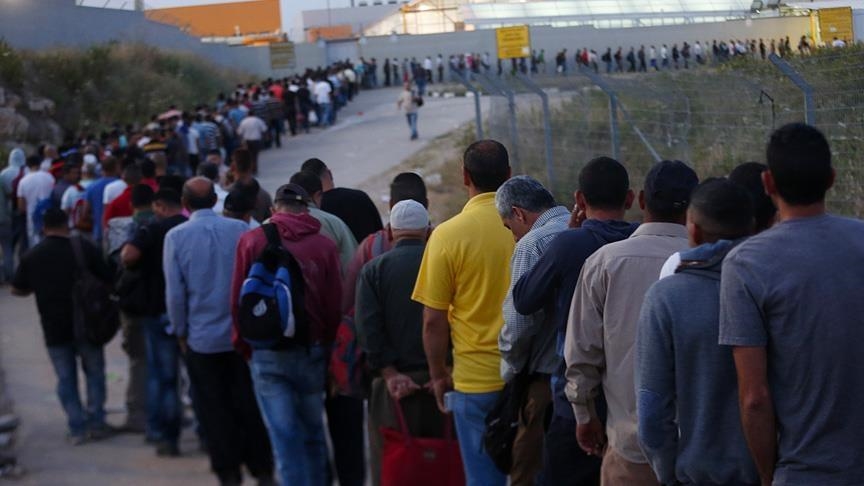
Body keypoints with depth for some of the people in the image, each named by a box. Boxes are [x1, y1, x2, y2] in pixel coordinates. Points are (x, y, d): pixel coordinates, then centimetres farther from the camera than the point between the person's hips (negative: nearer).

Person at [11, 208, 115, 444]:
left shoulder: (31, 256, -1)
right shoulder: (83, 248, -7)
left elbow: (17, 290, 6)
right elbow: (107, 278, -5)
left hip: (54, 329, 1)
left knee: (66, 378, 9)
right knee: (94, 372, 14)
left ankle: (77, 429, 6)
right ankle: (96, 423, 13)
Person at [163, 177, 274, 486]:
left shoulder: (176, 237, -7)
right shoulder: (240, 229, -5)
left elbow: (175, 292, -5)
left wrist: (180, 332, 6)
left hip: (202, 337, -1)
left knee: (215, 410, 9)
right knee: (249, 404, 9)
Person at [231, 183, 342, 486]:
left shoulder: (252, 240, 0)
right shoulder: (324, 245, -1)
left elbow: (237, 300, 1)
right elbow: (335, 303, -2)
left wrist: (243, 342, 14)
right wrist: (326, 343, 11)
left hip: (267, 354, -1)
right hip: (312, 351, 1)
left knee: (284, 436, -1)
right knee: (313, 432, 14)